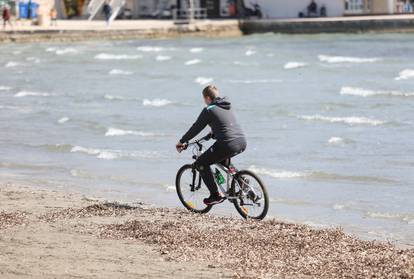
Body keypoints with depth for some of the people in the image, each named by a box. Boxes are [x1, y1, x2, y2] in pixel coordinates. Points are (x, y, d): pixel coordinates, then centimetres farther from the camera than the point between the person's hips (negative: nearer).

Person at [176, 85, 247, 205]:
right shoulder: (227, 107, 22)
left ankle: (215, 195, 1)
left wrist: (182, 142, 16)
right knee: (223, 157, 39)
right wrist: (212, 135, 51)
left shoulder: (209, 110, 0)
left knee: (200, 164, 5)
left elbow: (196, 128, 5)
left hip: (229, 144, -8)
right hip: (242, 142, 8)